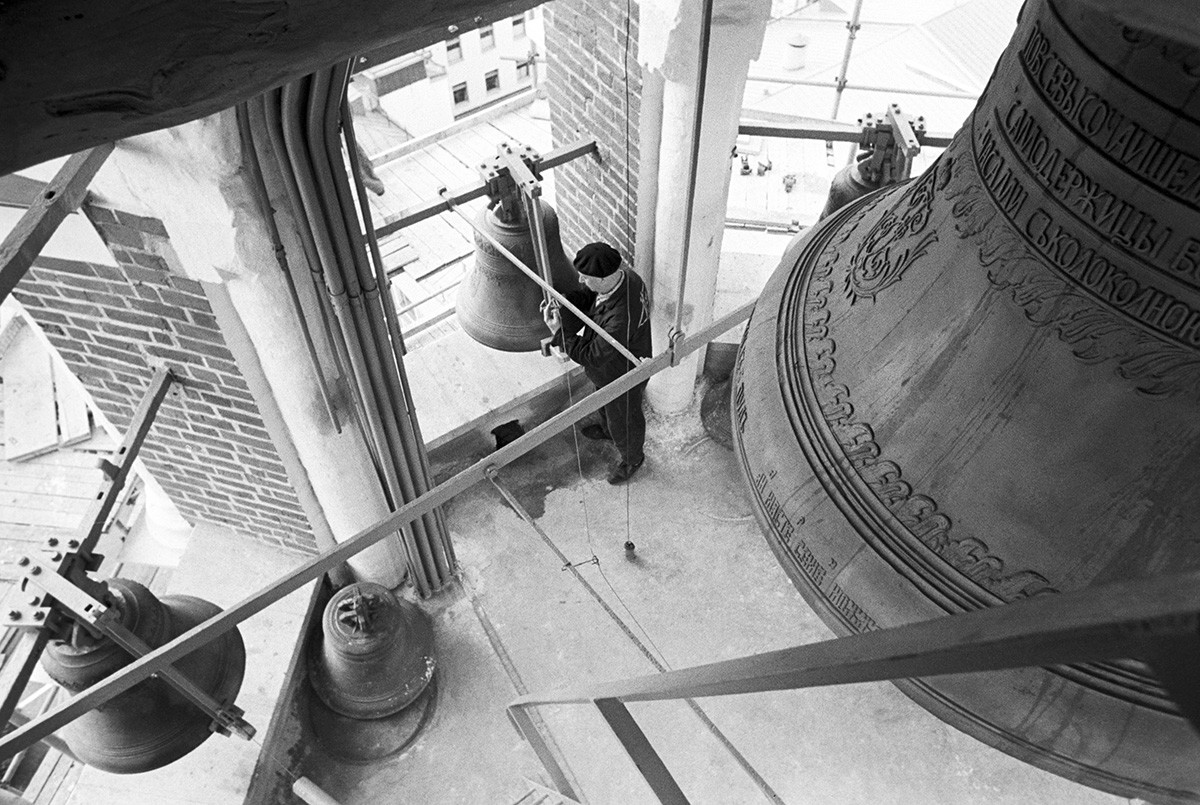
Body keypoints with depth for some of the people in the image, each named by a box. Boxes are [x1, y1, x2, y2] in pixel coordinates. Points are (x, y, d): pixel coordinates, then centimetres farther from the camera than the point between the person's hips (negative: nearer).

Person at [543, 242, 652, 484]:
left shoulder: (621, 319, -47)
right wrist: (560, 303, -20)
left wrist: (559, 332, -27)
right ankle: (607, 429, 69)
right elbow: (586, 296, -3)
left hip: (623, 378, -8)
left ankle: (632, 459, 53)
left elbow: (593, 356, -33)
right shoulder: (623, 276, -21)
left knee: (623, 421, 23)